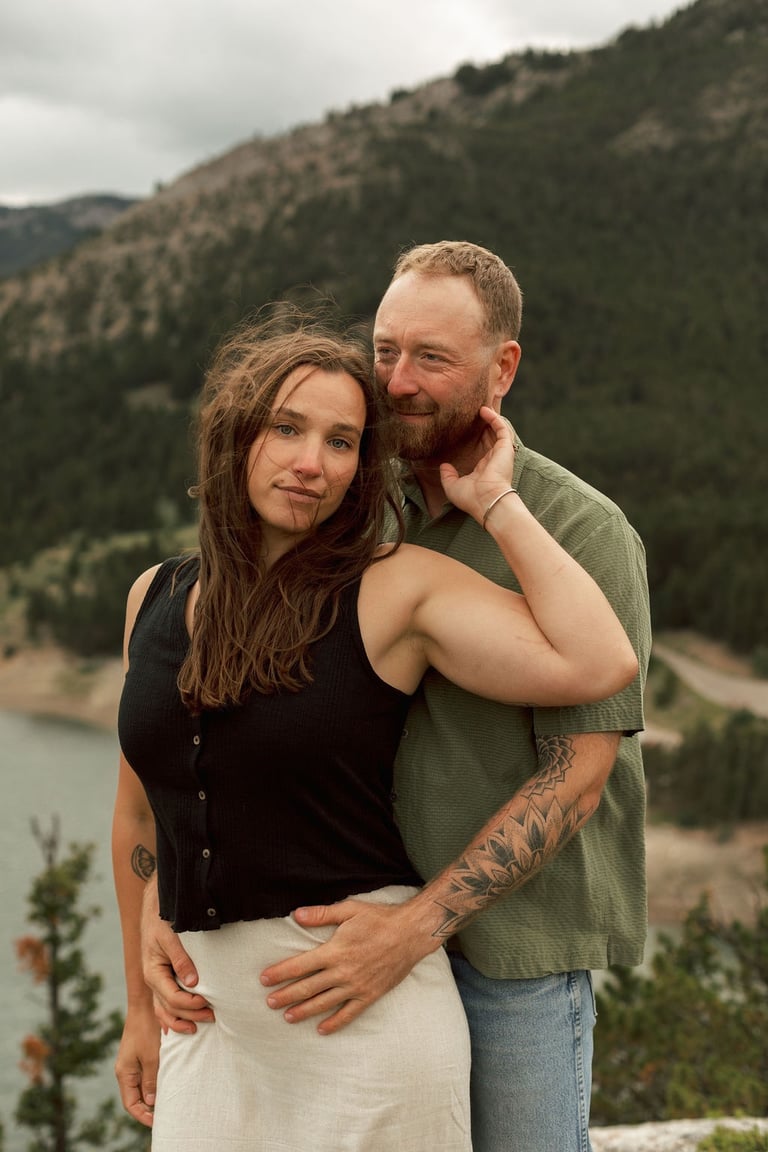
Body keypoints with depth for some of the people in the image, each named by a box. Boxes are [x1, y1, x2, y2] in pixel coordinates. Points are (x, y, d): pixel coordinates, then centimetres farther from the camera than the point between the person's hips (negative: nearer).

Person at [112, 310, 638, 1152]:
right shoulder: (156, 598, 5)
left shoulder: (395, 589, -8)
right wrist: (141, 1005, 18)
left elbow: (599, 665, -22)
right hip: (209, 1010, 4)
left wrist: (495, 503, -13)